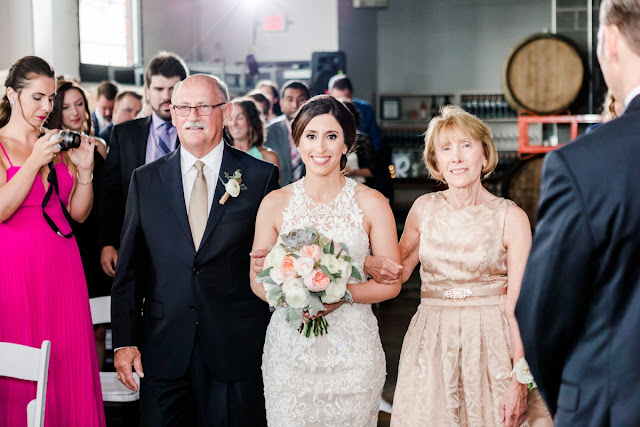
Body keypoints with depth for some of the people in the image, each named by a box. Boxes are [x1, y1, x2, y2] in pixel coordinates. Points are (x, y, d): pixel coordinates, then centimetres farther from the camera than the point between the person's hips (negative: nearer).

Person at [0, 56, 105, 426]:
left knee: (67, 363, 5)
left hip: (62, 268, 5)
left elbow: (79, 213, 12)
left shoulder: (60, 147, 13)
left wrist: (85, 169, -2)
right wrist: (35, 161, -17)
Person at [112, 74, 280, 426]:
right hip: (163, 352, 2)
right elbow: (128, 268, 6)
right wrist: (125, 341, 0)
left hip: (237, 349, -2)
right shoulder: (145, 180, 6)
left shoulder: (261, 176, 0)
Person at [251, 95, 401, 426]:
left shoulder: (371, 204, -1)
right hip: (289, 346, 1)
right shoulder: (274, 203, 2)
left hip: (352, 349, 0)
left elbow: (390, 283, 0)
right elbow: (257, 280, 5)